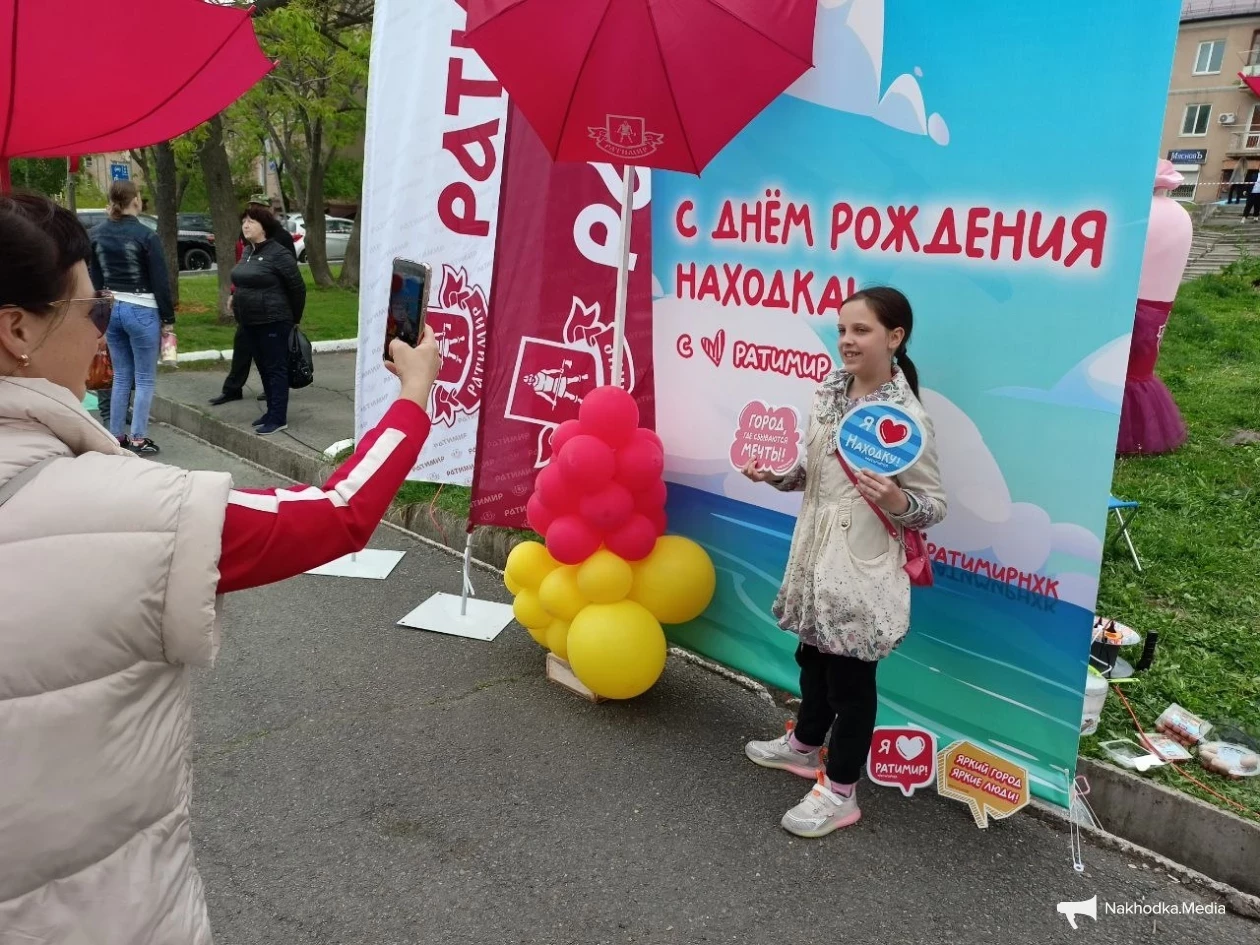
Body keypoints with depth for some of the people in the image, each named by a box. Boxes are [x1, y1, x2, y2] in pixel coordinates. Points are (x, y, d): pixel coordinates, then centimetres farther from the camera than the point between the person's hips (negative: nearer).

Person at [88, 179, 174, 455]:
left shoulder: (96, 234, 6)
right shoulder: (146, 236, -12)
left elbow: (94, 277, 10)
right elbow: (160, 281, -12)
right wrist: (168, 319, -5)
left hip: (111, 309, 6)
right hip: (141, 311, -6)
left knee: (121, 376, 15)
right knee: (144, 379, 2)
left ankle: (116, 437, 18)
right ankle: (138, 440, 3)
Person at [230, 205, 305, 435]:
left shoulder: (278, 254, -14)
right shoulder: (247, 252, 11)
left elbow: (297, 287, -11)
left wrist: (293, 318, -2)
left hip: (273, 322, -8)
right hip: (250, 322, 9)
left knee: (276, 369, -4)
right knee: (264, 369, 14)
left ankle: (279, 418, 0)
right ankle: (272, 412, 23)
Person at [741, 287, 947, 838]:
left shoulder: (907, 417, -18)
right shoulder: (829, 392, 3)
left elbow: (934, 506, -14)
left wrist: (896, 503, -33)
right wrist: (774, 474, -3)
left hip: (863, 566, -7)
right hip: (816, 551, 7)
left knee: (850, 675, 6)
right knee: (813, 655, 24)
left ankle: (840, 793, 22)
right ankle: (804, 745, 46)